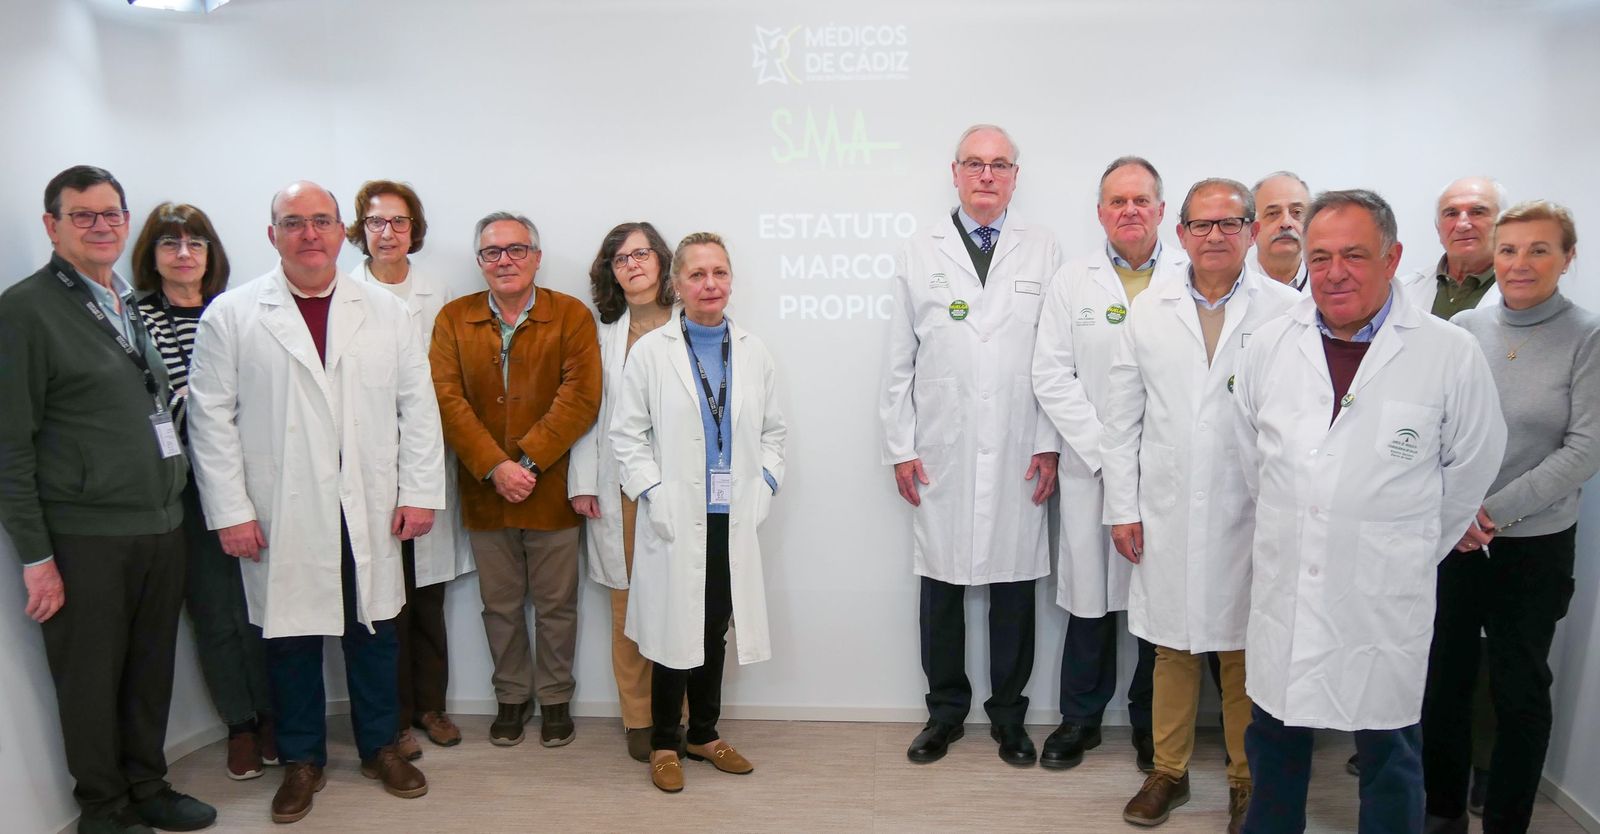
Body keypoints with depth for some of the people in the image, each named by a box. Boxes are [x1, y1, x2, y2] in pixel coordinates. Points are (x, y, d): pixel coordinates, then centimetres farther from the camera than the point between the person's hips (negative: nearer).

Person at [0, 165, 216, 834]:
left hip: (162, 525, 6)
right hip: (85, 537, -6)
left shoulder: (133, 304, 12)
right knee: (91, 680, 8)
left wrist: (175, 503, 12)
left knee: (153, 672, 15)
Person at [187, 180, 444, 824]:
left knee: (373, 632, 12)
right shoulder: (231, 316, 0)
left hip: (370, 513, 2)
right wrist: (230, 510, -7)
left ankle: (380, 747, 31)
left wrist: (420, 492, -1)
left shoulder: (386, 311, 5)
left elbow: (418, 406, 4)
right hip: (282, 517, -1)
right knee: (291, 638, 10)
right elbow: (211, 417, -2)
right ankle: (302, 761, 28)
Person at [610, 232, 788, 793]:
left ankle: (704, 734, 31)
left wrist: (764, 484, 1)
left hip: (734, 517, 3)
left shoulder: (752, 352, 6)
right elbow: (626, 434, -2)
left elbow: (773, 430, 13)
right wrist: (653, 493, -11)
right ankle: (664, 743, 22)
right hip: (676, 520, -3)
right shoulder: (651, 351, -4)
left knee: (716, 629, 14)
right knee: (675, 629, 4)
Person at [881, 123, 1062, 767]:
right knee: (941, 586, 7)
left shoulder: (1043, 250, 6)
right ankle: (945, 710, 24)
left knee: (1014, 583, 7)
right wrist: (900, 446, 1)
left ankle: (1008, 714, 24)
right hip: (940, 455, 0)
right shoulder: (920, 254, 7)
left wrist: (1050, 442, -2)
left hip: (1018, 456, 0)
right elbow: (899, 359, 6)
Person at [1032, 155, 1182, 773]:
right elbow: (1052, 377, 1)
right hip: (1091, 466, 1)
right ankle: (1080, 718, 24)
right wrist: (1105, 446, -8)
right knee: (1090, 592, 6)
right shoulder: (1071, 283, 7)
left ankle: (1152, 724, 24)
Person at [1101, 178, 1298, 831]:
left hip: (1250, 518, -2)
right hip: (1166, 515, 2)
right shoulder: (1148, 311, 6)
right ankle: (1169, 771, 28)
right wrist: (1122, 506, 3)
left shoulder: (1285, 311, -1)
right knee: (1172, 648, 11)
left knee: (1245, 655, 6)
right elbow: (1122, 416, 6)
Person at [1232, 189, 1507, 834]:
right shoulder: (1268, 348, 1)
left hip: (1386, 599, -3)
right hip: (1282, 589, 3)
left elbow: (1471, 466, 4)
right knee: (1275, 738, 18)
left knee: (1390, 752, 13)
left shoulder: (1451, 355, -8)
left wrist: (1411, 552, 9)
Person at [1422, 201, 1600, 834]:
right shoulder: (1462, 329, 1)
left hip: (1535, 543, -2)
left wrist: (1495, 510, -14)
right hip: (1452, 537, 2)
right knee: (1444, 675, 10)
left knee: (1520, 687, 9)